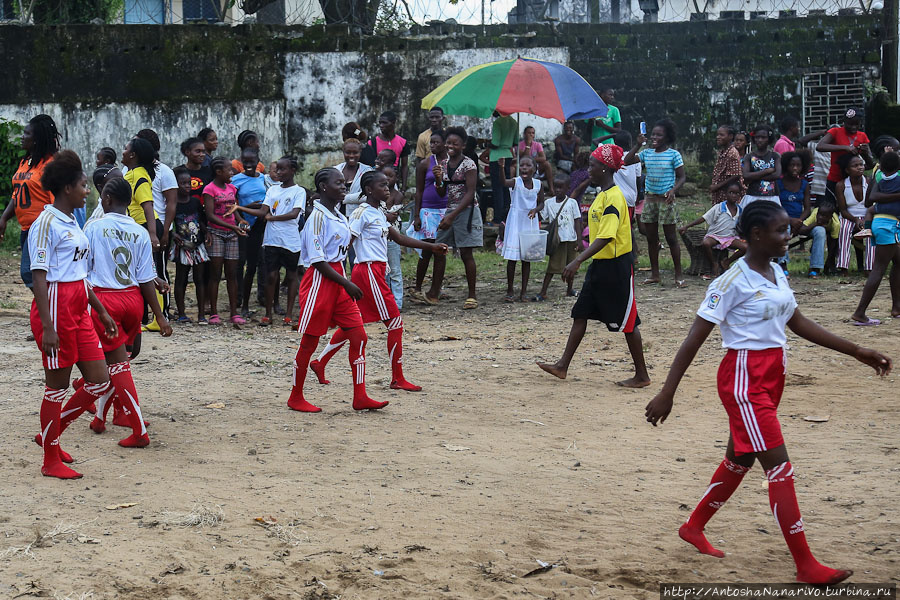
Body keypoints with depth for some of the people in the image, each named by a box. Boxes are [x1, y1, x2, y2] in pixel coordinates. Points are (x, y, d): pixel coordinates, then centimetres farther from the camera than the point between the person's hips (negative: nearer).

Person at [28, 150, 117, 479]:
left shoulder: (72, 223, 15)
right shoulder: (47, 223, -12)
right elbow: (39, 277, -16)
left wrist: (101, 311, 24)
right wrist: (47, 327, -22)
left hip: (80, 310, 9)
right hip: (56, 308, -9)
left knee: (100, 383, 6)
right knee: (57, 386, 1)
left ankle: (51, 433, 24)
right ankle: (51, 461, 14)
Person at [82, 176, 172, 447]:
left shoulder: (94, 227, -6)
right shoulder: (140, 233, 2)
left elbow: (82, 270, -3)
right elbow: (146, 280, 1)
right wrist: (159, 316, 6)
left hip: (103, 298, -4)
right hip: (133, 299, 4)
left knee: (118, 363, -1)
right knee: (114, 360, 20)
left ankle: (139, 431, -7)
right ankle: (100, 417, 35)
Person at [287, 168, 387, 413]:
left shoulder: (340, 217, 13)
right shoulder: (318, 216, -14)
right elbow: (317, 260, -18)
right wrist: (347, 284, -19)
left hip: (339, 280, 9)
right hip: (319, 282, -9)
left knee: (358, 336, 2)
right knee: (309, 342, 1)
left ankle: (360, 397, 4)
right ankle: (295, 398, 13)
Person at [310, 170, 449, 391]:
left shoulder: (378, 213, 17)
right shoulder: (362, 213, -11)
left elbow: (398, 237, 22)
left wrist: (431, 247, 20)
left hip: (376, 271, 10)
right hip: (369, 271, -10)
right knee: (395, 322, -6)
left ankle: (319, 364, 22)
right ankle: (398, 379, -1)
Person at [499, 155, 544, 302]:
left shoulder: (538, 184, 2)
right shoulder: (515, 182, -9)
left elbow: (541, 203, 12)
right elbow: (503, 182, -31)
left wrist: (535, 209, -11)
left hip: (530, 222, 3)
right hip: (515, 222, -3)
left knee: (527, 258, 7)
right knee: (512, 257, -3)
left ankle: (523, 291, 14)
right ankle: (510, 291, 6)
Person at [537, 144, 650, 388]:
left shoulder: (613, 197, -19)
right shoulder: (602, 195, 11)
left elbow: (605, 237, -28)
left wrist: (577, 261, -34)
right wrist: (582, 261, 23)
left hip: (616, 267, -10)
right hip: (600, 265, 10)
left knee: (627, 321, -1)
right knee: (580, 314, 9)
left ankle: (641, 375, 8)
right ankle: (563, 366, 14)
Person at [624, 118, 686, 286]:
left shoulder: (673, 155, -4)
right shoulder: (646, 153, 8)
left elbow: (682, 177, -4)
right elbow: (626, 161, 4)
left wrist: (673, 190, -22)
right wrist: (638, 145, -4)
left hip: (665, 199, -5)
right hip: (649, 198, 5)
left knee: (671, 237, -3)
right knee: (651, 238, 7)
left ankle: (678, 274, 3)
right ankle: (654, 274, 15)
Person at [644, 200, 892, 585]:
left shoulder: (777, 276, 8)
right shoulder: (734, 281, -16)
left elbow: (799, 324, 19)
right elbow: (694, 340, -16)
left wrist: (857, 352, 19)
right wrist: (667, 394, -19)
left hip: (772, 376, 9)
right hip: (744, 380, -9)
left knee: (740, 459, 19)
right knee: (780, 467, -9)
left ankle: (694, 527, 38)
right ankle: (806, 566, -5)